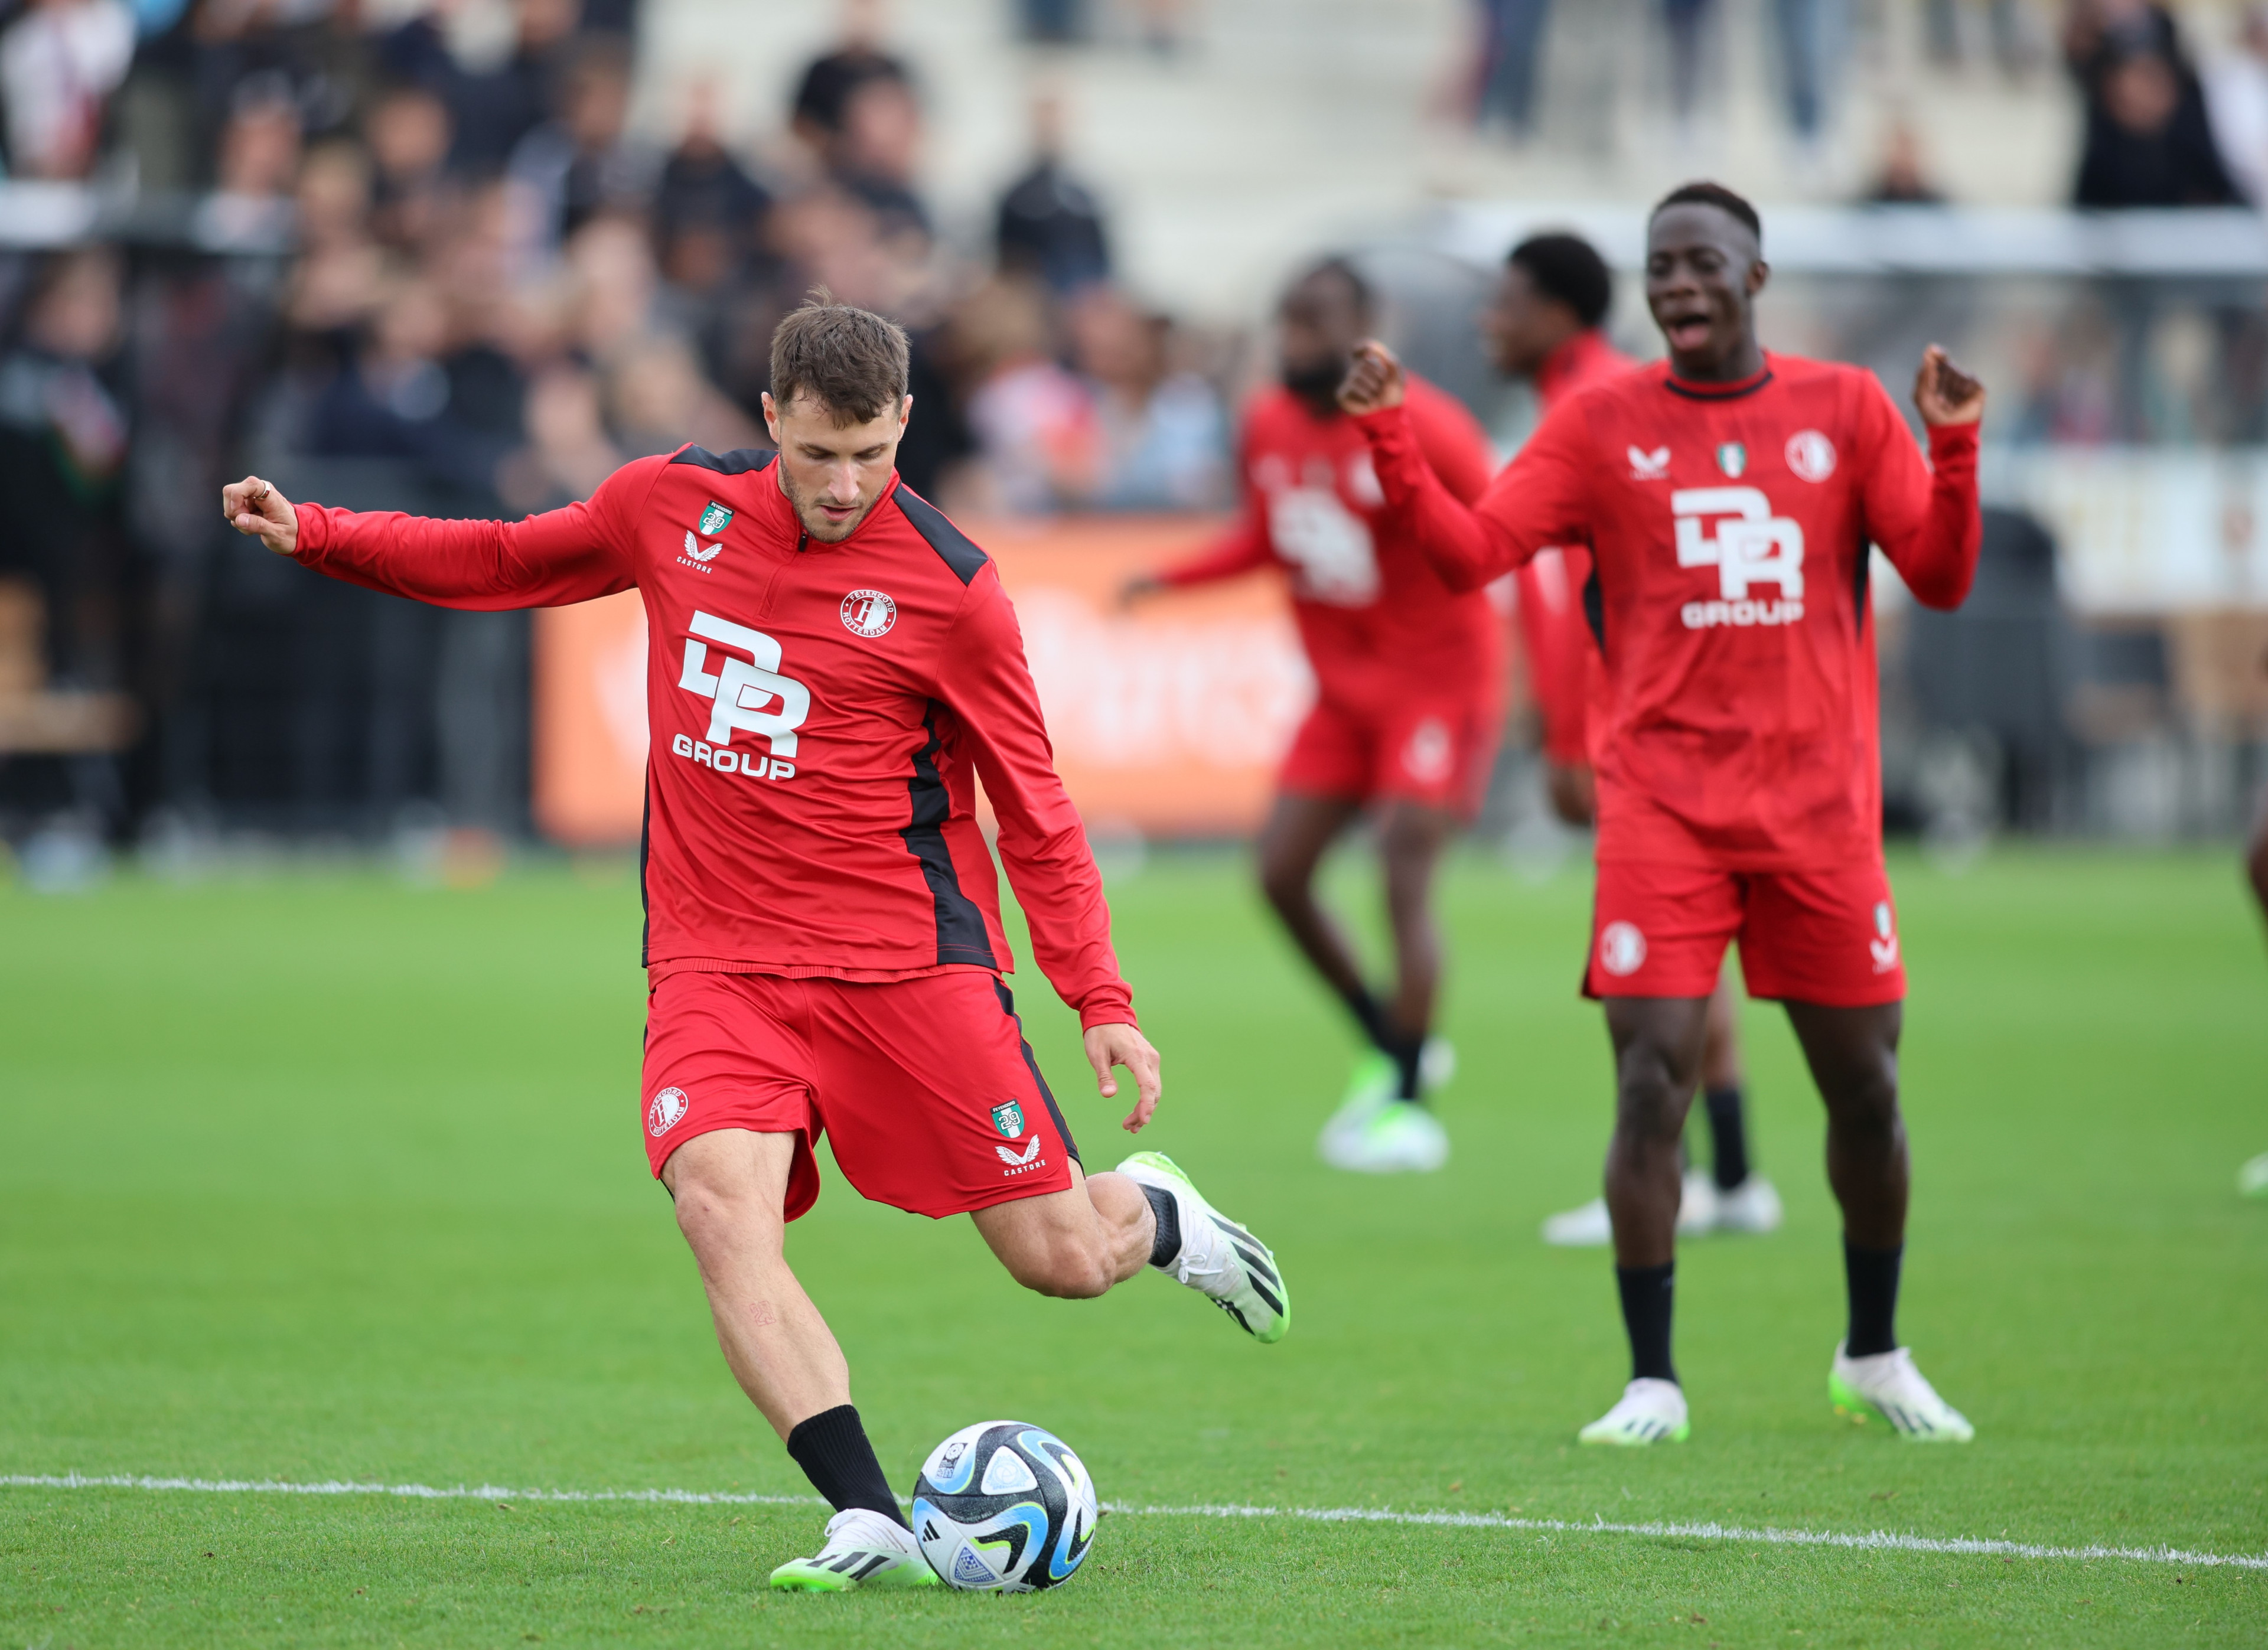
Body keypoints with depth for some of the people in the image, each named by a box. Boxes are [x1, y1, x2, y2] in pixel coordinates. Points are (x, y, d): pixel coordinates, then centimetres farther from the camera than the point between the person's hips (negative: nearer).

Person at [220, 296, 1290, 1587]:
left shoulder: (950, 589, -8)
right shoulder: (674, 503, 2)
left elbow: (1035, 810, -1)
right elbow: (507, 561, 20)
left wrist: (1103, 1002, -7)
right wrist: (314, 534, 12)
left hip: (908, 960, -2)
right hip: (715, 959, 2)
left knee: (1063, 1259, -1)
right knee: (722, 1204, -25)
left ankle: (1159, 1214, 37)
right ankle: (872, 1529, -27)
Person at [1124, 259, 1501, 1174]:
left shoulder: (1418, 426, -20)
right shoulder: (1270, 426, 1)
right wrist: (1171, 578, 5)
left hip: (1436, 677, -7)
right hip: (1344, 683, 7)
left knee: (1404, 873, -15)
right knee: (1281, 871, 2)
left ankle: (1408, 1106, -6)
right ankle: (1393, 1047, 21)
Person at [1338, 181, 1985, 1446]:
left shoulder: (1846, 410, 6)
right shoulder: (1604, 425, 4)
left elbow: (1941, 579, 2)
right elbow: (1473, 551, -3)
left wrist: (1956, 447, -12)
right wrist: (1391, 438, -15)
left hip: (1820, 806, 1)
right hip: (1665, 805, -1)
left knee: (1866, 1087, 7)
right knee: (1655, 1080, -12)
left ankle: (1875, 1361, 27)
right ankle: (1653, 1383, -4)